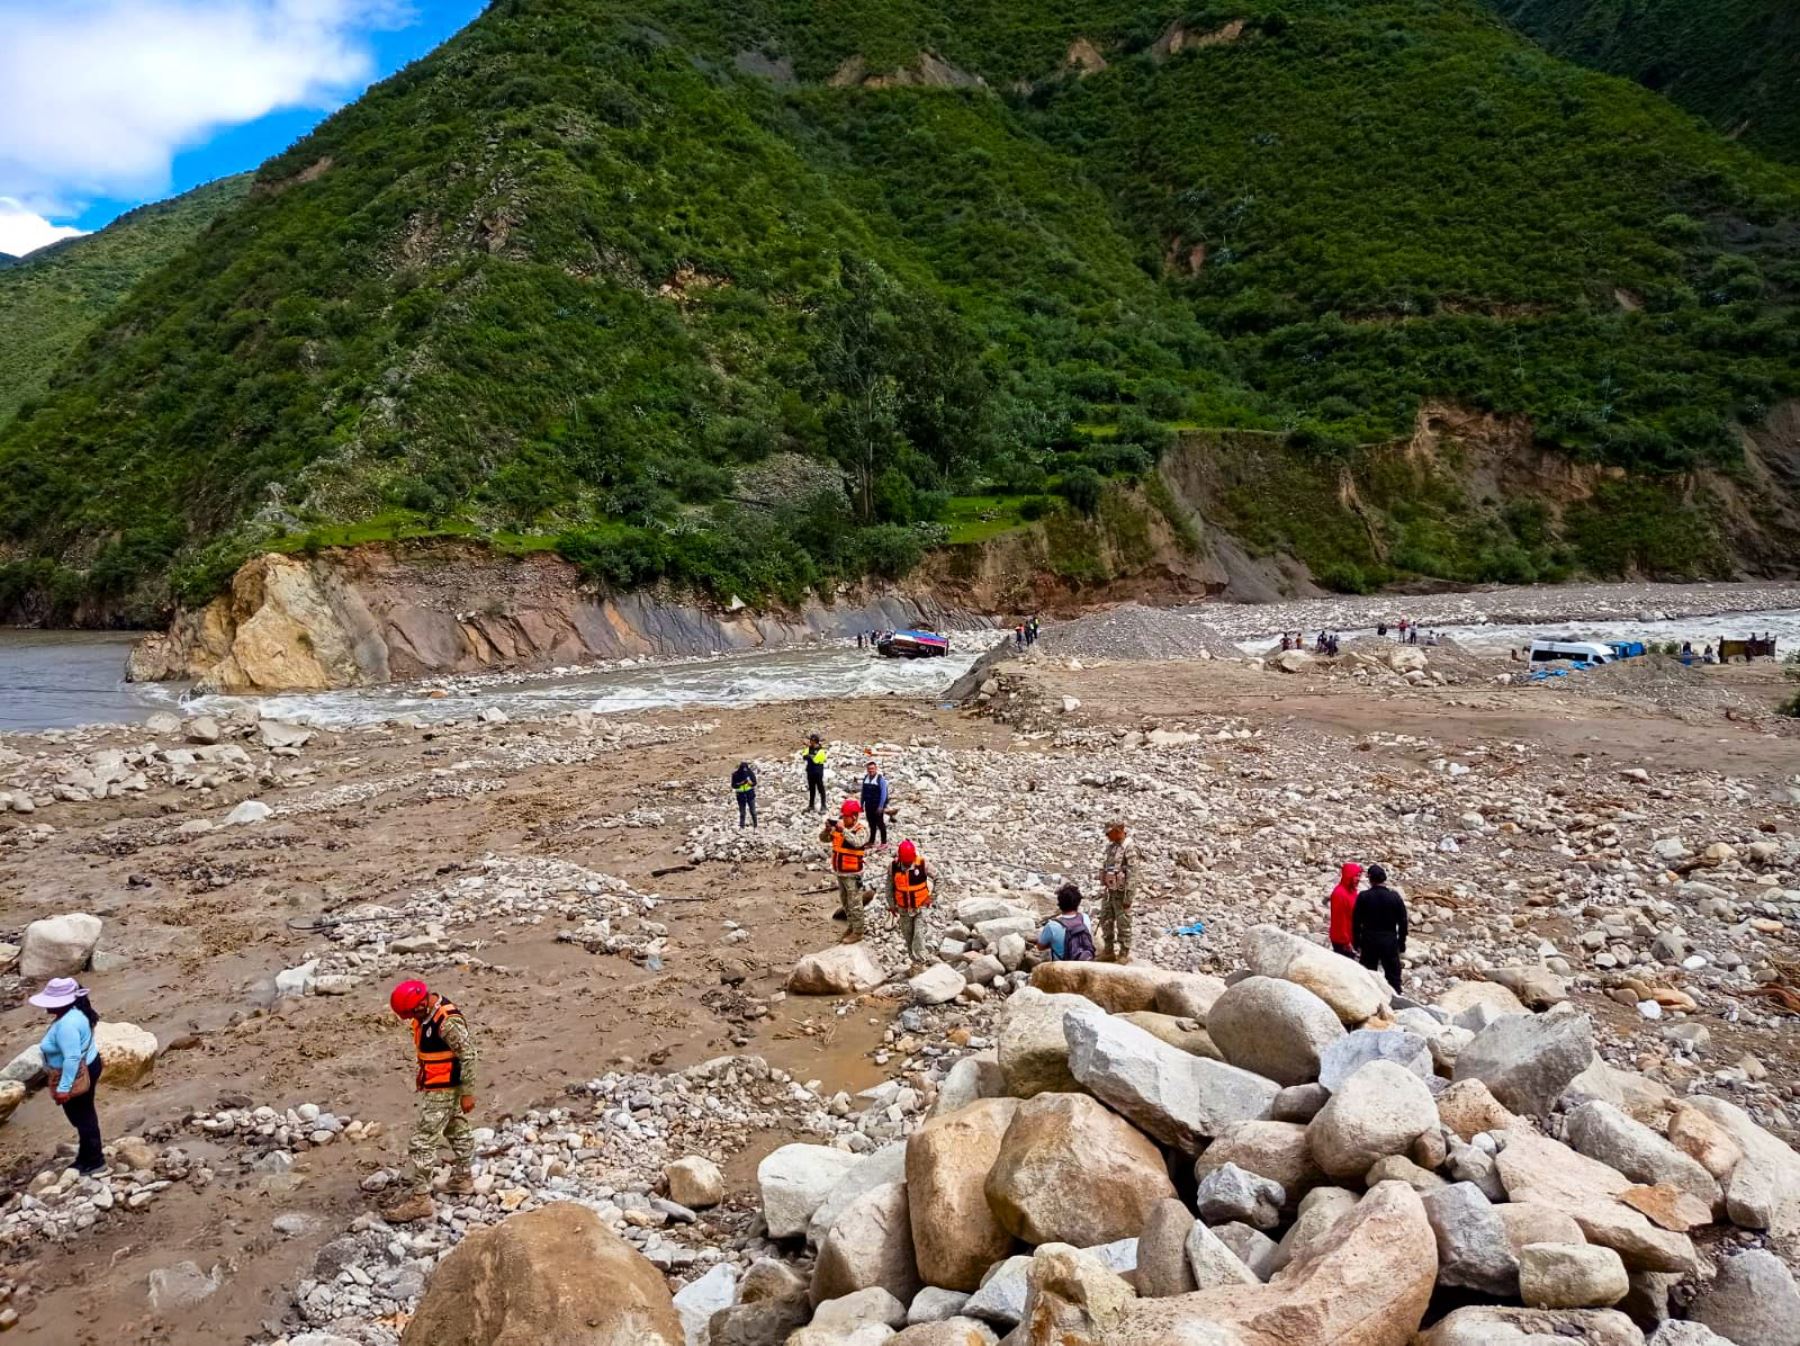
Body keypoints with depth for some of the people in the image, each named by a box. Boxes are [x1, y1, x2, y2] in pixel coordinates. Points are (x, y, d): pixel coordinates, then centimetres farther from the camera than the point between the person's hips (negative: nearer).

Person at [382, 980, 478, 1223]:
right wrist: (422, 1073, 22)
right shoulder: (427, 1013, -2)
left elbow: (468, 1055, -25)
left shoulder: (448, 1021, -30)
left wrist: (467, 1093, -20)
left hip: (444, 1090, -10)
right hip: (436, 1083, 10)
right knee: (457, 1130, 23)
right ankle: (463, 1178, 38)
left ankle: (419, 1199, 2)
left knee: (422, 1142, -6)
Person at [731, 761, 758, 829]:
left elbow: (754, 783, -3)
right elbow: (733, 785, -8)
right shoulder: (735, 775, -11)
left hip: (750, 794, 0)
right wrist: (741, 783, -22)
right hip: (741, 795, 0)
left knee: (753, 811, 0)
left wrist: (750, 782, -24)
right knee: (742, 812, 6)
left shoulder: (750, 773, -8)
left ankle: (756, 826, 8)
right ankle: (741, 827, 16)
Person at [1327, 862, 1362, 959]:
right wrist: (1345, 941, -18)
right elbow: (1339, 919, -21)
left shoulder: (1351, 891, 10)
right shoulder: (1339, 893, -20)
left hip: (1351, 938, 9)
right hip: (1342, 941, -9)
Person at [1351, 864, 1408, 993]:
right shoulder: (1395, 897, -5)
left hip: (1369, 940, 0)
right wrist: (1402, 943, 9)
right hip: (1390, 941, 0)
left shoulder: (1363, 897, -7)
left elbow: (1356, 921, -4)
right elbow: (1402, 922, -1)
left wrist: (1356, 942, 6)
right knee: (1393, 975, 8)